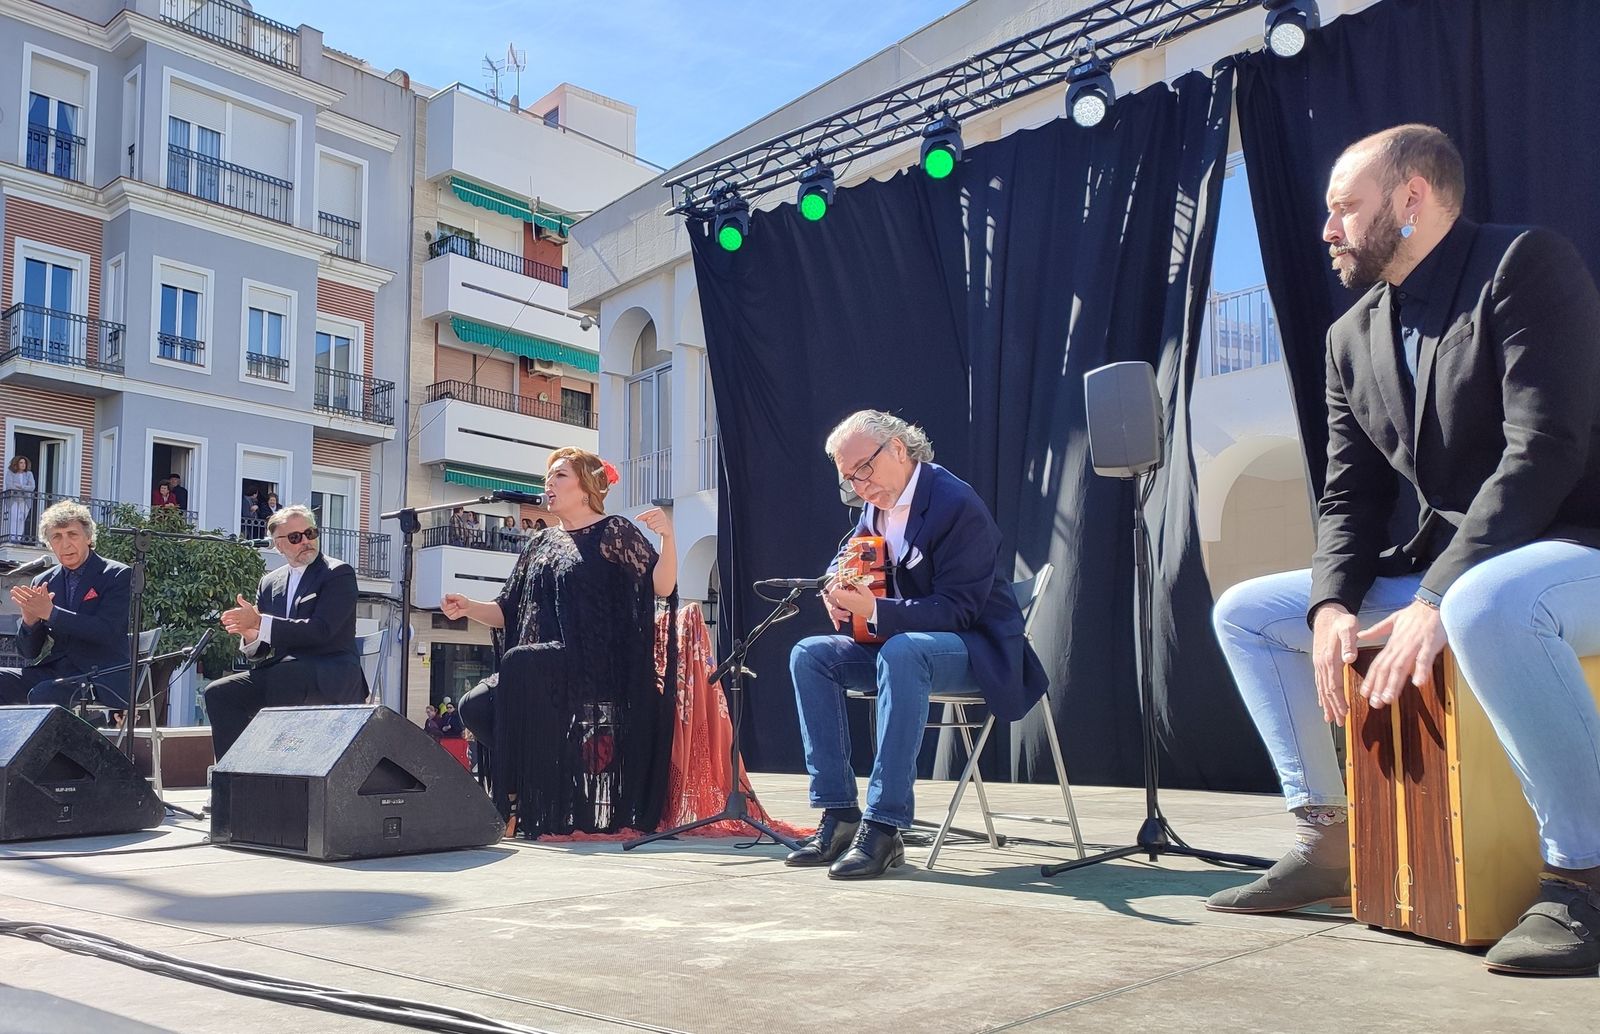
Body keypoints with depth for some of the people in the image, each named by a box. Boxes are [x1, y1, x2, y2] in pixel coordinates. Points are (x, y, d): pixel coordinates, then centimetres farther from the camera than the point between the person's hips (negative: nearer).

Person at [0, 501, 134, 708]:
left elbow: (107, 632, -16)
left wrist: (50, 612, -21)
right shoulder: (43, 582, 14)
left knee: (42, 694, -31)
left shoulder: (118, 575, -2)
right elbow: (29, 652, 12)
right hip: (51, 671, 6)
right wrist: (30, 620, -10)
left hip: (100, 677, -6)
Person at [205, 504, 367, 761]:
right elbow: (259, 651, 15)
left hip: (330, 678, -6)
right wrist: (250, 635, -10)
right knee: (218, 693, -12)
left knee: (283, 676, -35)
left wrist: (259, 623, -19)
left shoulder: (339, 574, -1)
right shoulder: (270, 582, 18)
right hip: (278, 674, 6)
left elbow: (320, 630, -16)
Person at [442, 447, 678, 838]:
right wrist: (469, 608, 0)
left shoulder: (614, 533, 4)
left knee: (518, 662, -33)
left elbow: (661, 586, -6)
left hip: (595, 666, -6)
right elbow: (507, 612, 19)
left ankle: (526, 803, -25)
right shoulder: (540, 545, 20)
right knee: (475, 707, -16)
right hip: (539, 668, 6)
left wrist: (668, 537, -22)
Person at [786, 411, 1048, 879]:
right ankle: (839, 816, -10)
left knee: (900, 652, -38)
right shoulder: (875, 505, 5)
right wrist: (841, 592, -9)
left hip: (978, 648, -8)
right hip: (897, 643, 8)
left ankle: (884, 827, -34)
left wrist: (874, 610, -34)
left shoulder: (957, 504, -19)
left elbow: (957, 611, -23)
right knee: (809, 656, -8)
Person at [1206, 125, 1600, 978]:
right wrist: (1334, 605, -12)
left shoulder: (1526, 266, -11)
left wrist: (1436, 602, -28)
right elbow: (1347, 498, 7)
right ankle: (1327, 841, 8)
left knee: (1486, 603, -41)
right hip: (1439, 574, 8)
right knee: (1245, 612, 6)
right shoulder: (1352, 337, 11)